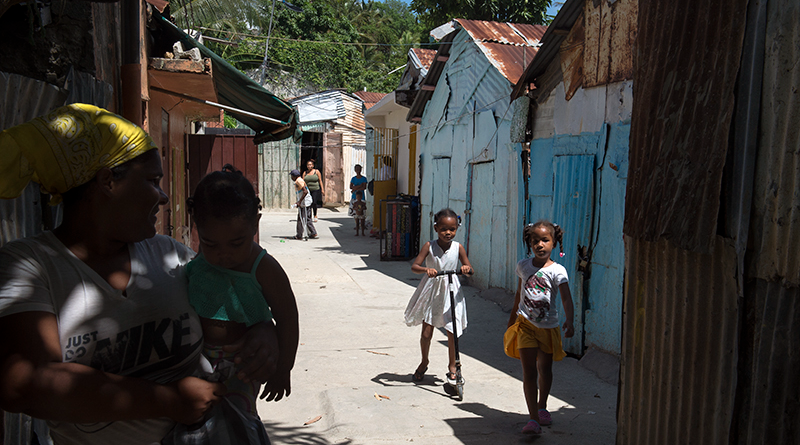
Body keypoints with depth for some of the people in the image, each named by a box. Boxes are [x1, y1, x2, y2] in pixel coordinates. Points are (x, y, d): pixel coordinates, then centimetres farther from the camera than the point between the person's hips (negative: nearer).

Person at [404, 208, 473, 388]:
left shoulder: (458, 248, -4)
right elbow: (414, 266, -12)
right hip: (431, 291, -1)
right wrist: (425, 269, -32)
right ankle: (424, 362, 31)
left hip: (451, 292, 1)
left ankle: (452, 366, 23)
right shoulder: (429, 246, -8)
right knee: (426, 331, 4)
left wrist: (467, 269, -25)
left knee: (453, 332, 2)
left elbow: (469, 270, -1)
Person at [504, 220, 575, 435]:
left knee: (545, 369, 17)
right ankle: (533, 419, -7)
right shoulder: (523, 266, 0)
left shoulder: (557, 270, -10)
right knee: (529, 372, -8)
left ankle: (542, 407, 40)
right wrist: (512, 318, 20)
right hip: (525, 324, 1)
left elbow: (566, 298, -22)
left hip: (548, 326, 0)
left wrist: (569, 322, -37)